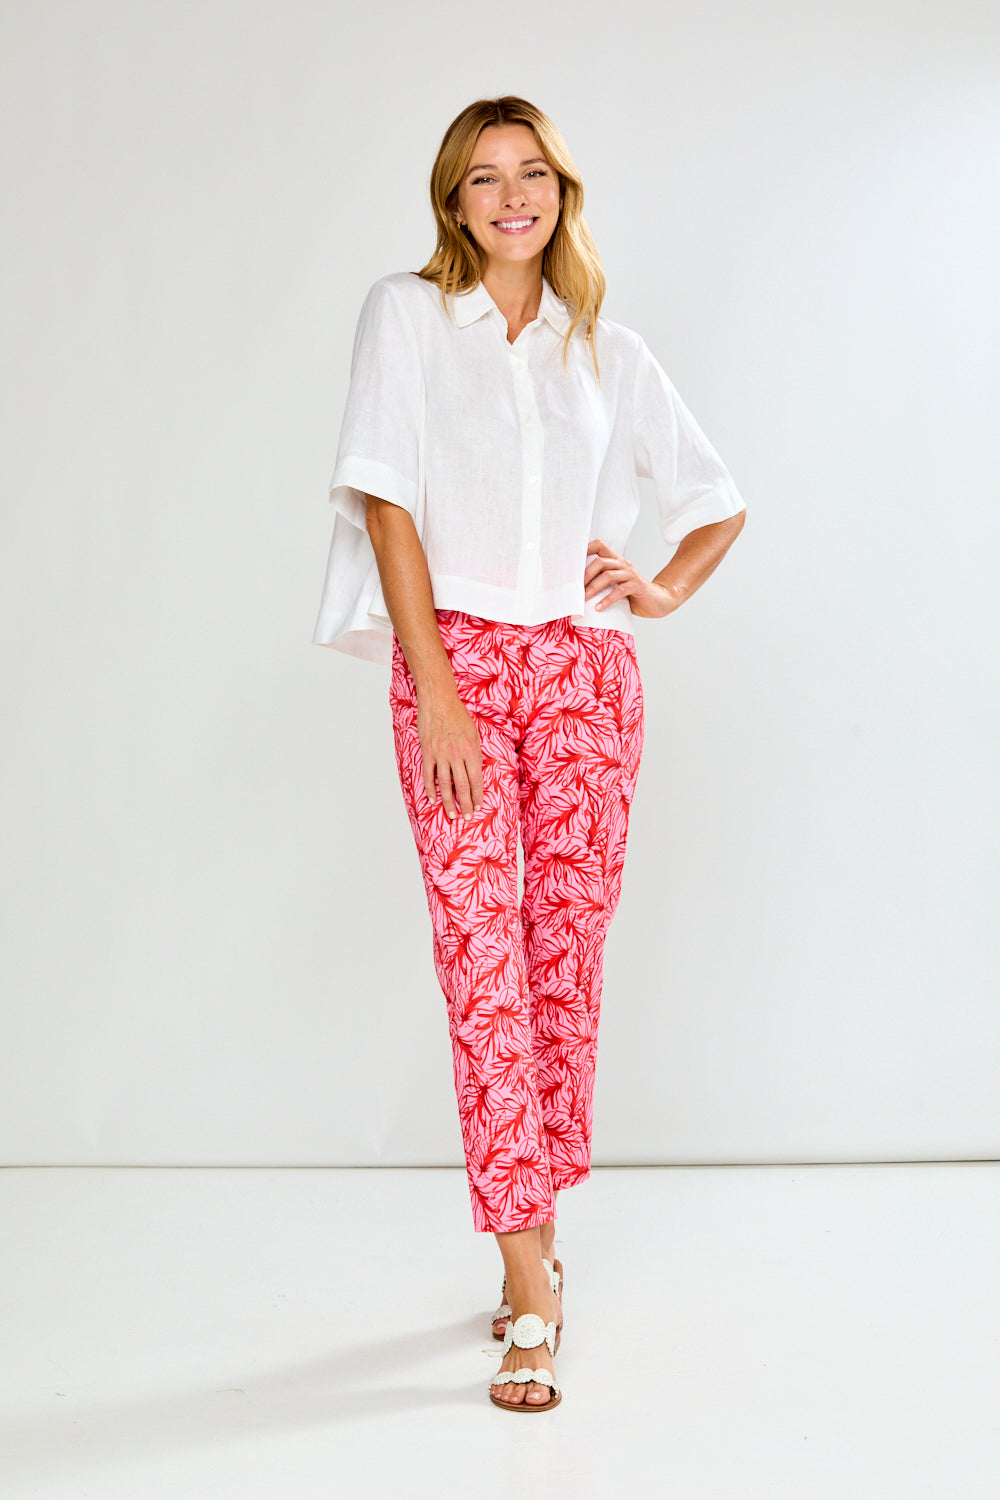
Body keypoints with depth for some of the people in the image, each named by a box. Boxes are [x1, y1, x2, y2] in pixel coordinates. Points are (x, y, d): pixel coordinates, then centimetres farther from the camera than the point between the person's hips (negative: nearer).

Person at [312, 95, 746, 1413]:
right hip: (456, 660, -2)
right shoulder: (408, 314, 5)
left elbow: (717, 499, 22)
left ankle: (535, 1224, 22)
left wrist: (669, 590, 1)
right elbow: (385, 498, -5)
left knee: (568, 963, 4)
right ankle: (531, 1294, -5)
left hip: (585, 672, 3)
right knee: (482, 965, -7)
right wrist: (436, 691, -12)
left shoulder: (607, 350, 13)